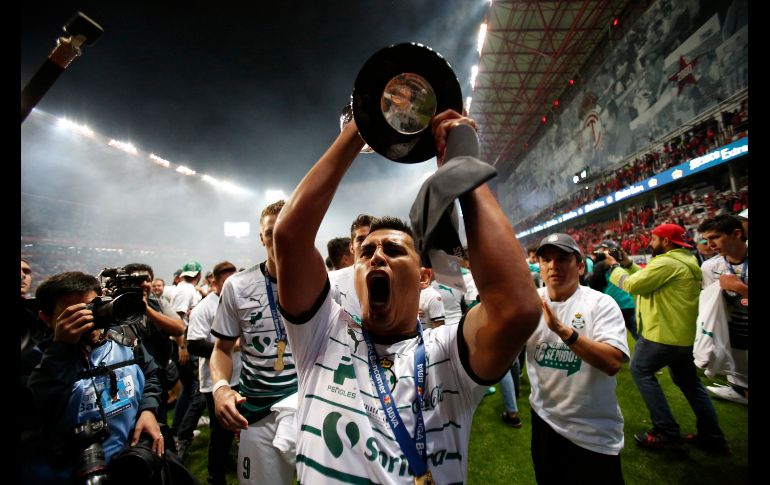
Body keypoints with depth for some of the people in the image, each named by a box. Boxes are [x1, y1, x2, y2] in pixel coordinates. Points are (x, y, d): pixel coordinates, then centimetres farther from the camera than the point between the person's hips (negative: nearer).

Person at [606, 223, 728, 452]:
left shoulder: (667, 263, -21)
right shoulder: (686, 261, 13)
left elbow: (632, 285, -20)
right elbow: (647, 278, 16)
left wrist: (615, 266, -5)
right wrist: (628, 263, 9)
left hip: (664, 333, -10)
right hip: (683, 333, 10)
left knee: (640, 371, 4)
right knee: (688, 381, 20)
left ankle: (667, 432, 7)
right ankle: (712, 436, 29)